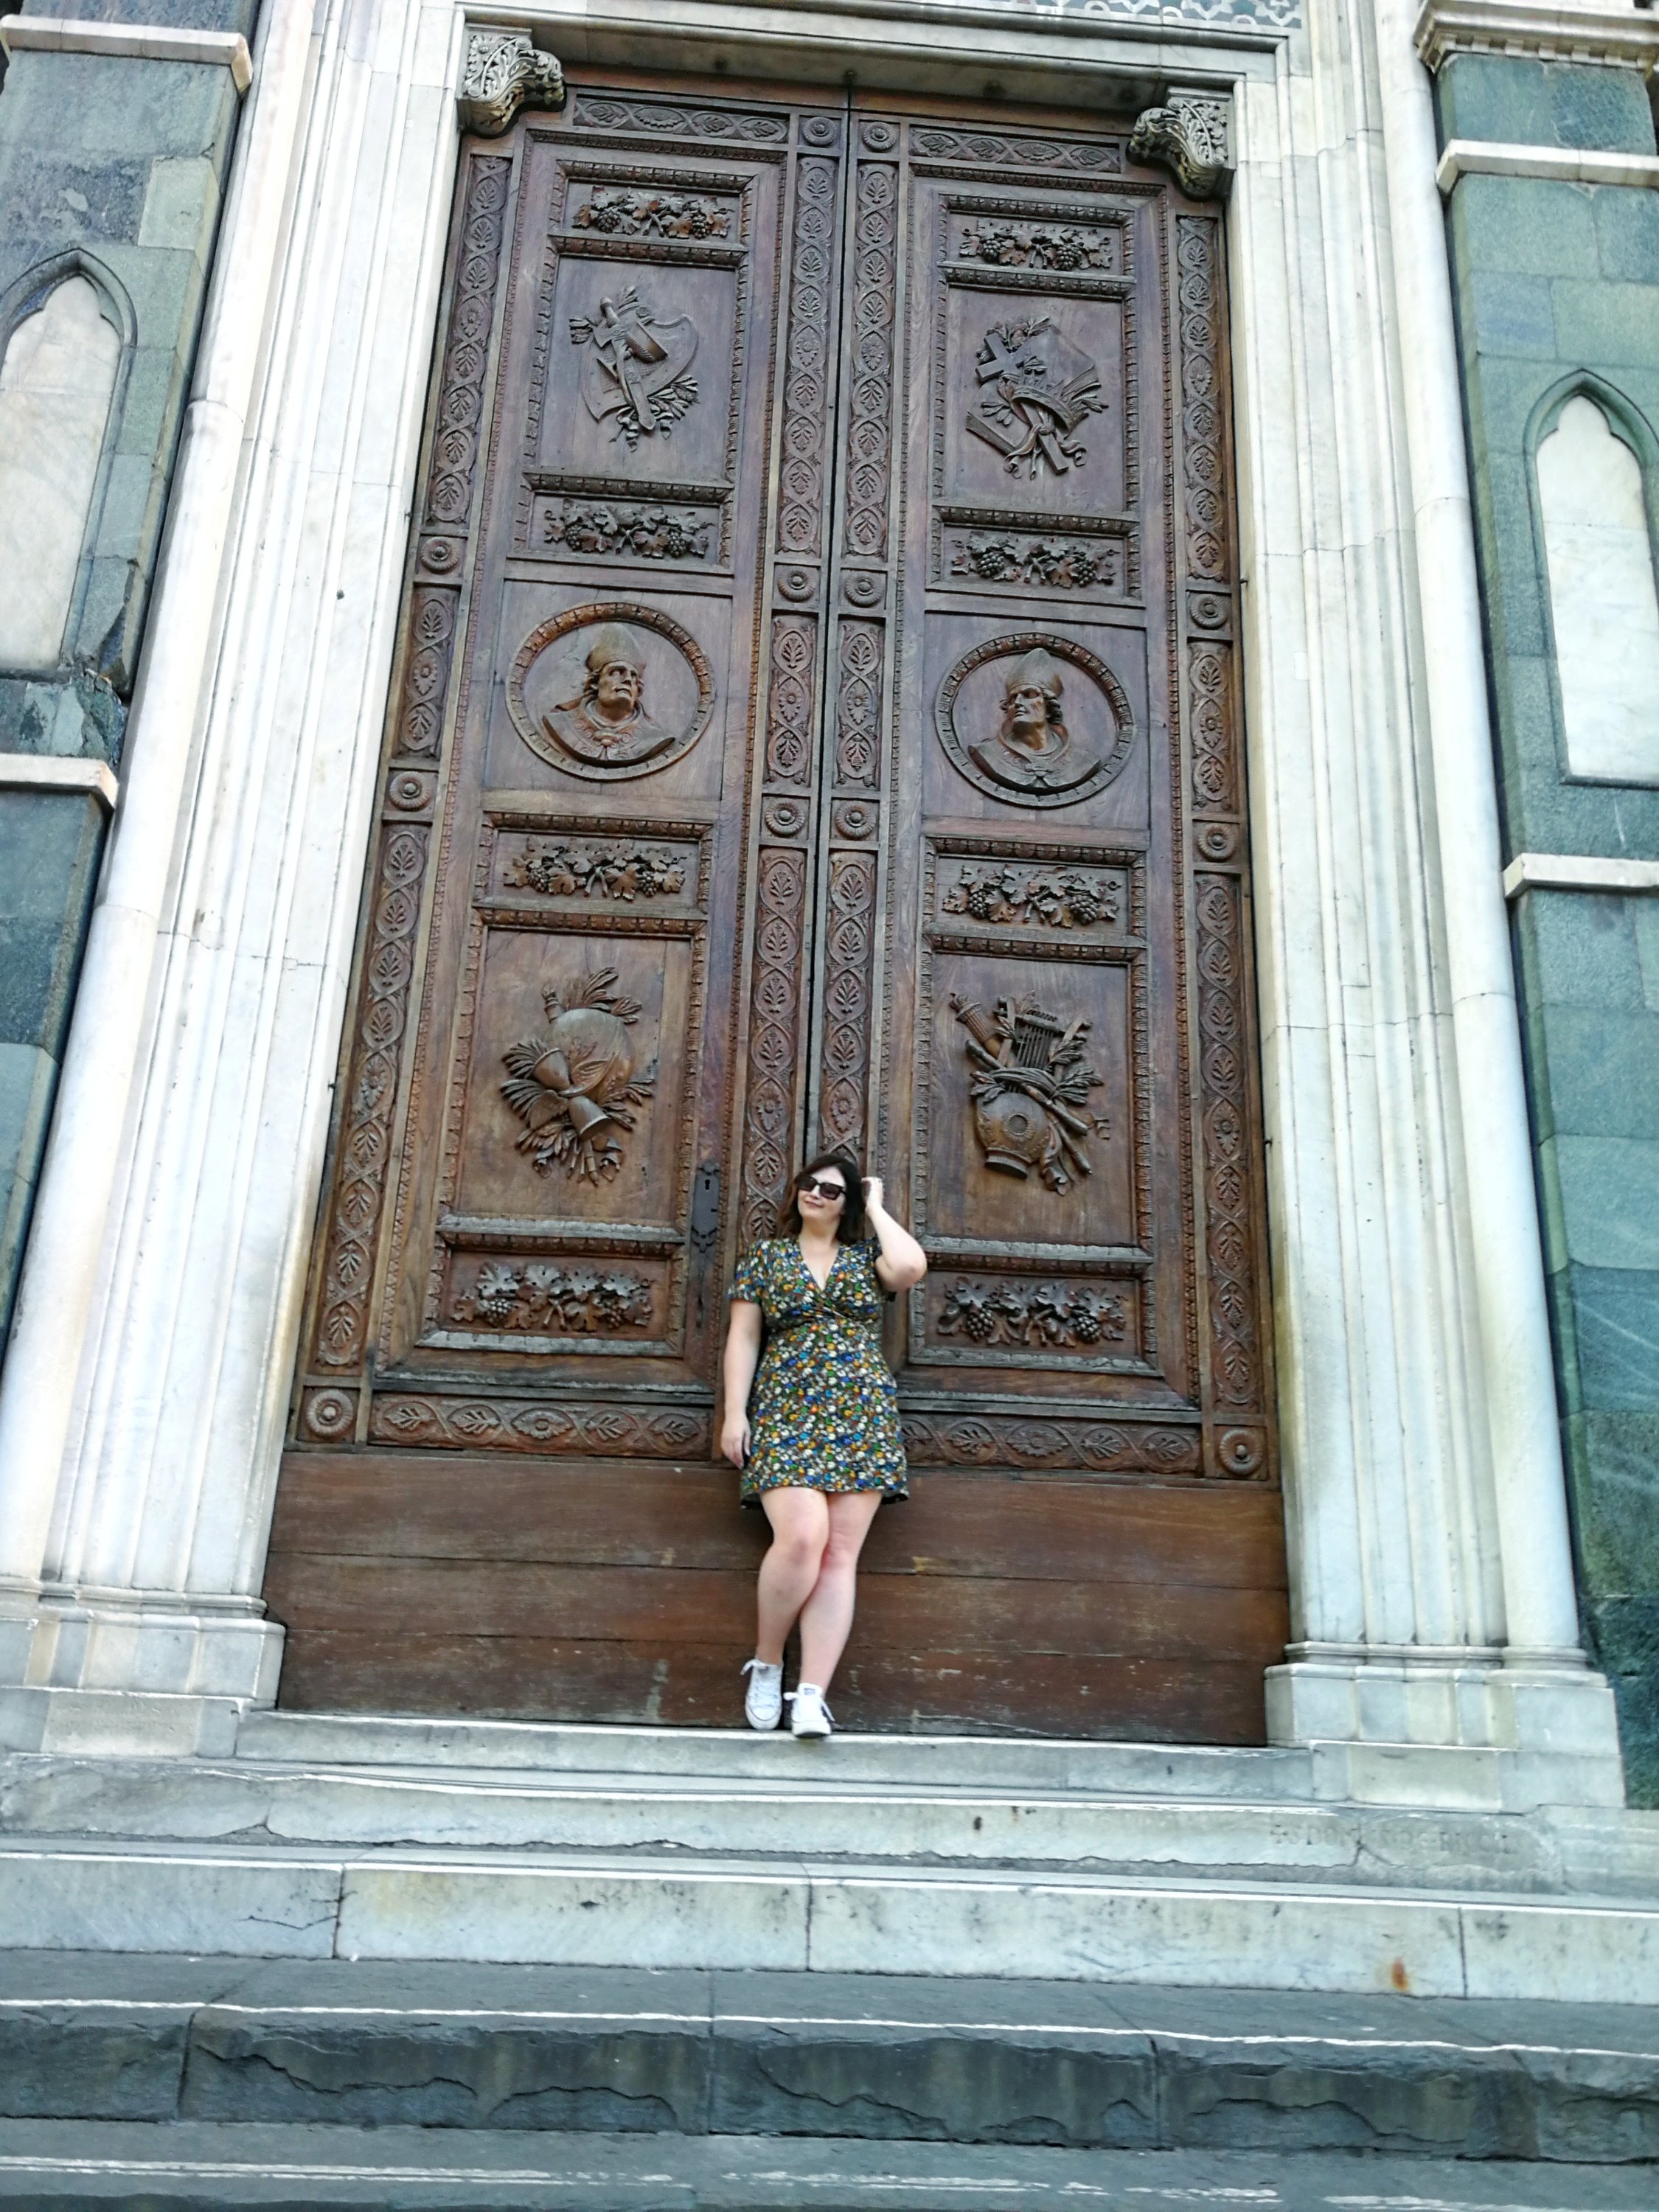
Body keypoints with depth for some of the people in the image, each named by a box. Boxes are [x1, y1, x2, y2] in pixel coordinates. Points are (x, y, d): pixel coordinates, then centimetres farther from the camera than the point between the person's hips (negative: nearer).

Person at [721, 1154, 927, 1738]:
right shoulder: (766, 1256, 12)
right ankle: (766, 1663, 4)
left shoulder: (867, 1253, 12)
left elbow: (913, 1267, -11)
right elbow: (742, 1337, 8)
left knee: (841, 1554, -6)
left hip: (862, 1414, 2)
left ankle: (811, 1697, -6)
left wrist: (875, 1208, 2)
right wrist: (735, 1413, -1)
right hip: (787, 1414, -1)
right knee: (801, 1538, -20)